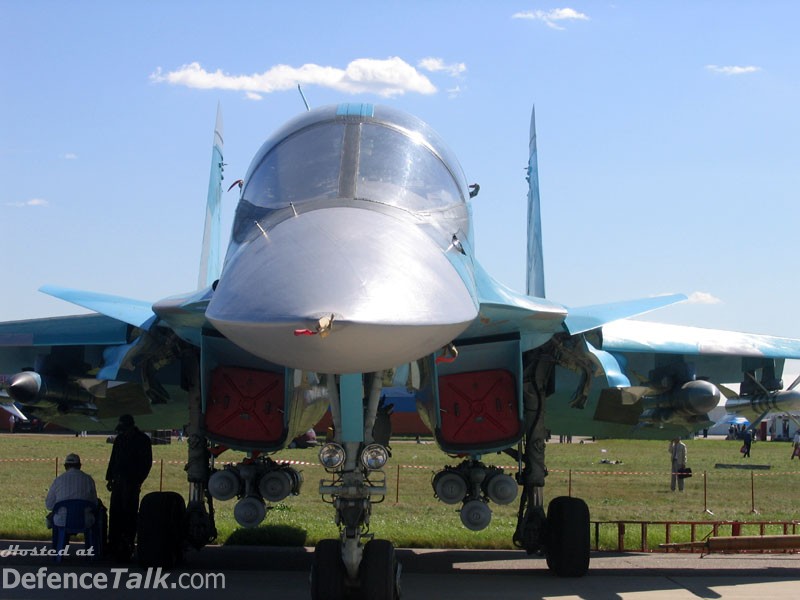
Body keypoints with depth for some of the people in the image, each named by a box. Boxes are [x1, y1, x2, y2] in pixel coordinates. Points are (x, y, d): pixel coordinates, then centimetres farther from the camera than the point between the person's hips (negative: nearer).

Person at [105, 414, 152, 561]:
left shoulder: (143, 440, -3)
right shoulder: (120, 438, 14)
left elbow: (147, 462, -5)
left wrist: (138, 481, -11)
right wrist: (109, 477, 14)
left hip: (131, 482, -6)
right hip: (118, 480, 6)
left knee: (129, 514, -6)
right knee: (115, 513, 5)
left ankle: (127, 547, -4)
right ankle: (113, 544, 11)